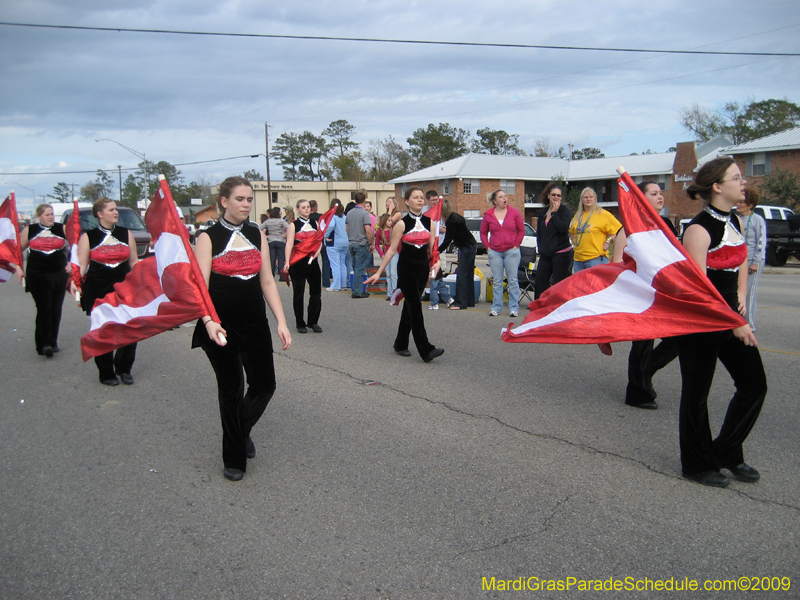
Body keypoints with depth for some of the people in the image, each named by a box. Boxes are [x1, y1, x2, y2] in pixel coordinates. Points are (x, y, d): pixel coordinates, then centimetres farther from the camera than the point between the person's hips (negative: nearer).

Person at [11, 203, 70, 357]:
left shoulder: (62, 229, 3)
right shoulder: (29, 230, 5)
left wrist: (71, 263, 2)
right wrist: (18, 268, 2)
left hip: (59, 274, 2)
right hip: (37, 275, -1)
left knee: (56, 309, 6)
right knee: (44, 308, -11)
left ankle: (52, 342, 17)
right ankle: (44, 343, -7)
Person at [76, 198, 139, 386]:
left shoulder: (126, 234, 8)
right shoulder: (88, 237, 0)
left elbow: (134, 262, 13)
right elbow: (81, 264, -3)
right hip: (97, 291, -2)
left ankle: (124, 368, 17)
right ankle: (106, 373, 20)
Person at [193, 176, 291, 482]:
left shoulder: (257, 235, 8)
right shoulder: (208, 238, -5)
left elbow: (267, 281, 8)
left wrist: (281, 321, 1)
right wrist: (209, 321, -28)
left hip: (255, 324, 4)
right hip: (222, 327, -4)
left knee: (264, 384, 4)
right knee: (231, 391, 3)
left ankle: (242, 430, 36)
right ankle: (234, 459, 21)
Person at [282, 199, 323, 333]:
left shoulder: (315, 223, 11)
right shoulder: (293, 225, -2)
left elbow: (319, 241, 13)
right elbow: (289, 244, -11)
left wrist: (316, 252, -7)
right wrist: (287, 262, -21)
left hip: (312, 262, 4)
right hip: (297, 263, -4)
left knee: (316, 292, 3)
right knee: (298, 294, 2)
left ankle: (313, 322, 15)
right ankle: (300, 324, 13)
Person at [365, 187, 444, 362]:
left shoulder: (428, 222, 6)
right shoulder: (402, 224, -8)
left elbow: (432, 247, 11)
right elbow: (392, 250, -6)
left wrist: (436, 261, -6)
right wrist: (378, 272, -8)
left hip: (423, 268, 5)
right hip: (406, 268, -5)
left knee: (410, 306, 12)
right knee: (415, 307, -9)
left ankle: (401, 344, 24)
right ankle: (425, 350, -10)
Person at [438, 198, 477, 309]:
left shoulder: (452, 220, -21)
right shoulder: (454, 217, 8)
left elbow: (447, 240, -20)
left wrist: (437, 251, -14)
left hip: (467, 248, -10)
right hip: (470, 246, 10)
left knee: (461, 275, -10)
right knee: (468, 275, 13)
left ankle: (460, 303, -9)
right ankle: (469, 301, 19)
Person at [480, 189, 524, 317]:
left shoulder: (514, 212, 2)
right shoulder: (488, 215, 4)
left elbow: (521, 230, 7)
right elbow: (483, 233, 13)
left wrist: (516, 245, 0)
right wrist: (487, 246, 3)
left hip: (511, 251, -1)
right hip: (494, 252, 1)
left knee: (513, 280, 1)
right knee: (497, 281, 5)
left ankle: (514, 308, 6)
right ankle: (496, 308, 12)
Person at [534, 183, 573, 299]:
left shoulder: (565, 211, -3)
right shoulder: (543, 212, 13)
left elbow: (563, 228, -20)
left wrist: (554, 213, -15)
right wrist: (541, 248, 9)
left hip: (561, 253, -6)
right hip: (545, 254, 6)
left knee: (559, 285, -2)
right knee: (540, 282, 5)